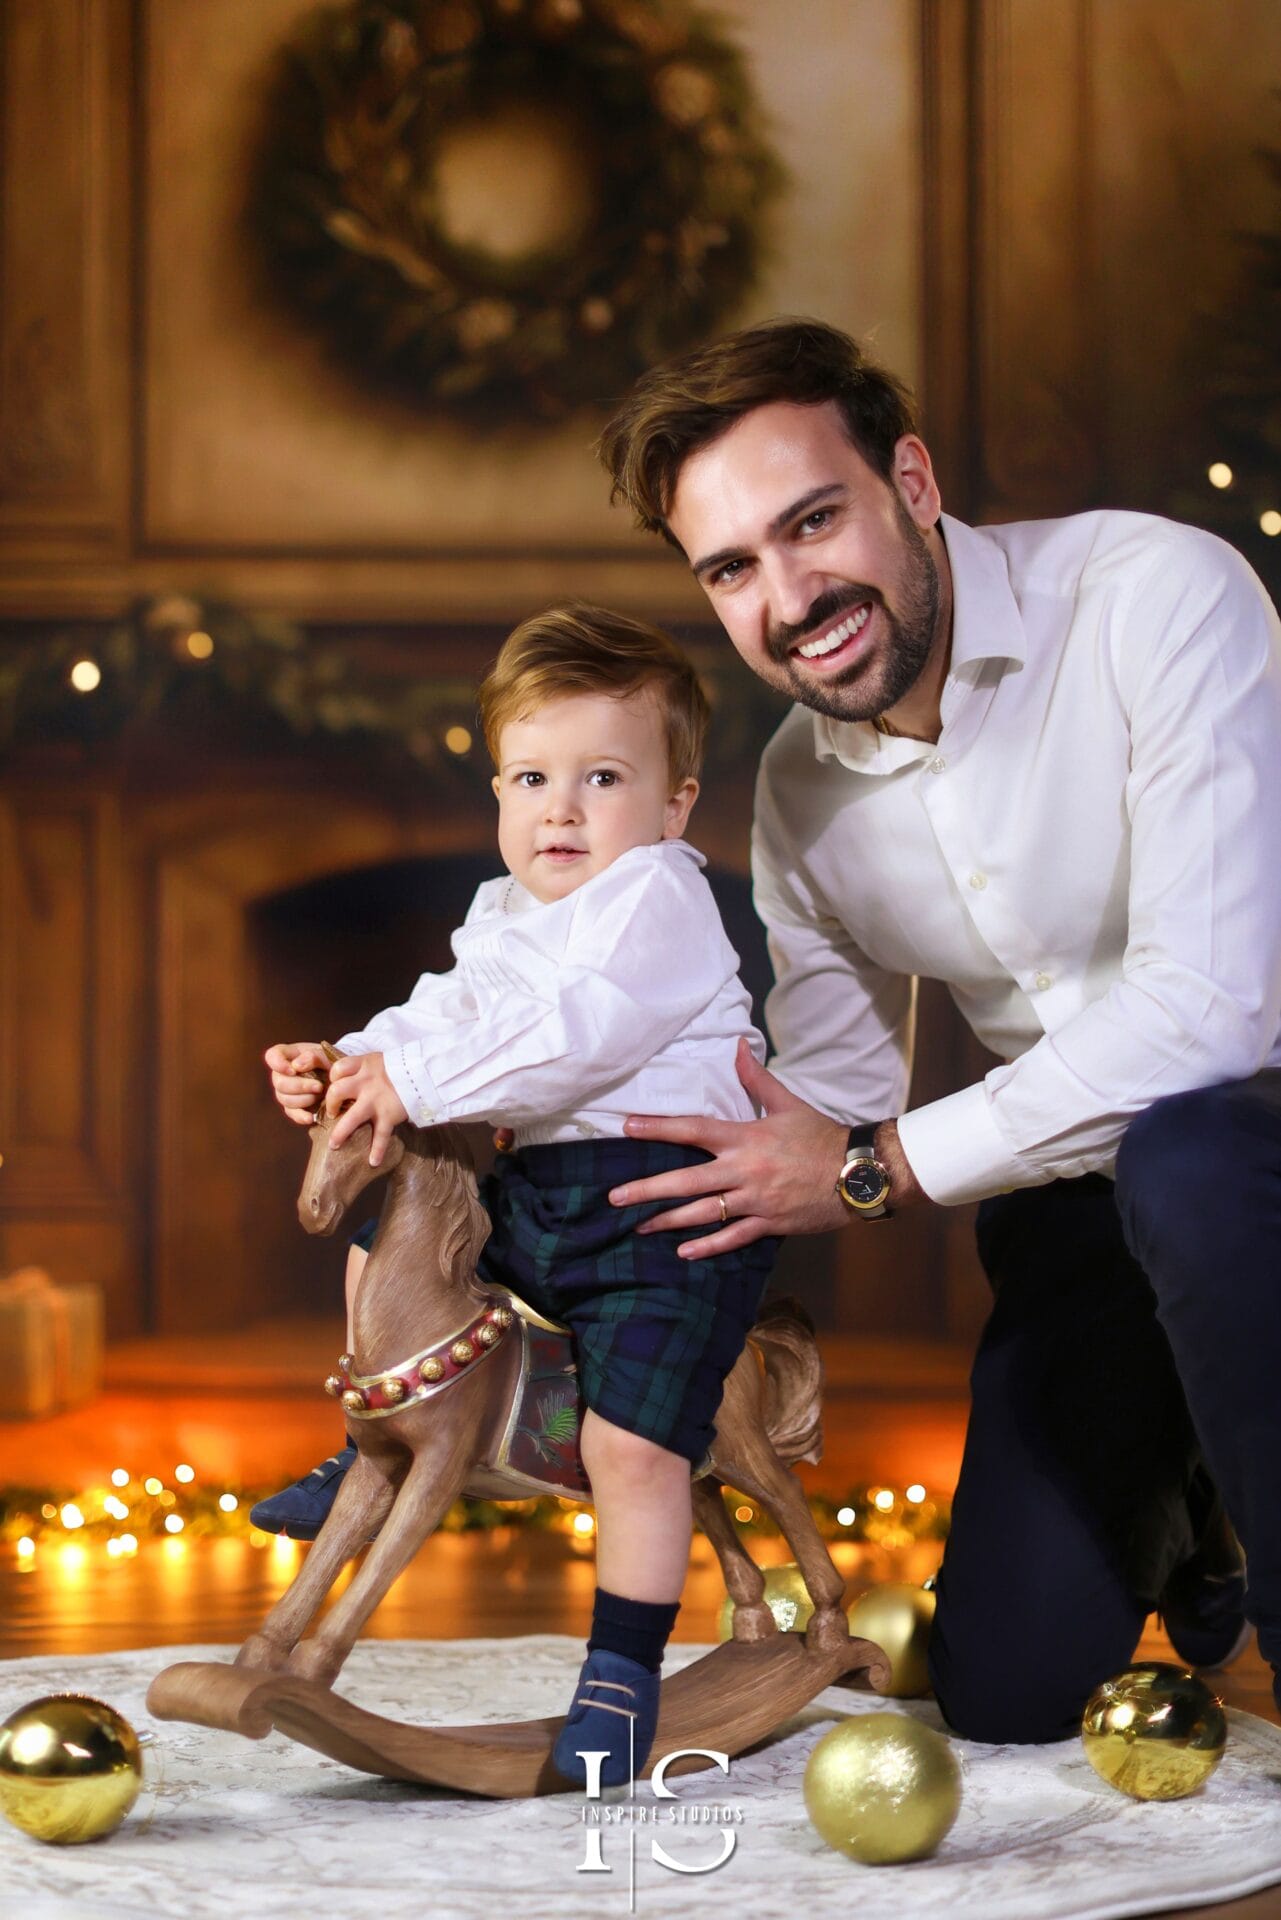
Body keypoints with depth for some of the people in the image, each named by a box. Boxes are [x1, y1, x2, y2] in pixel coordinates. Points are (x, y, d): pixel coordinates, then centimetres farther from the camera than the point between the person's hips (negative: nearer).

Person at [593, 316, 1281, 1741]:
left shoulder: (1157, 596, -22)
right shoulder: (800, 787, 0)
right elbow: (821, 1114, 9)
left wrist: (876, 1171, -21)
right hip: (1075, 1189, 6)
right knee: (1003, 1695, 2)